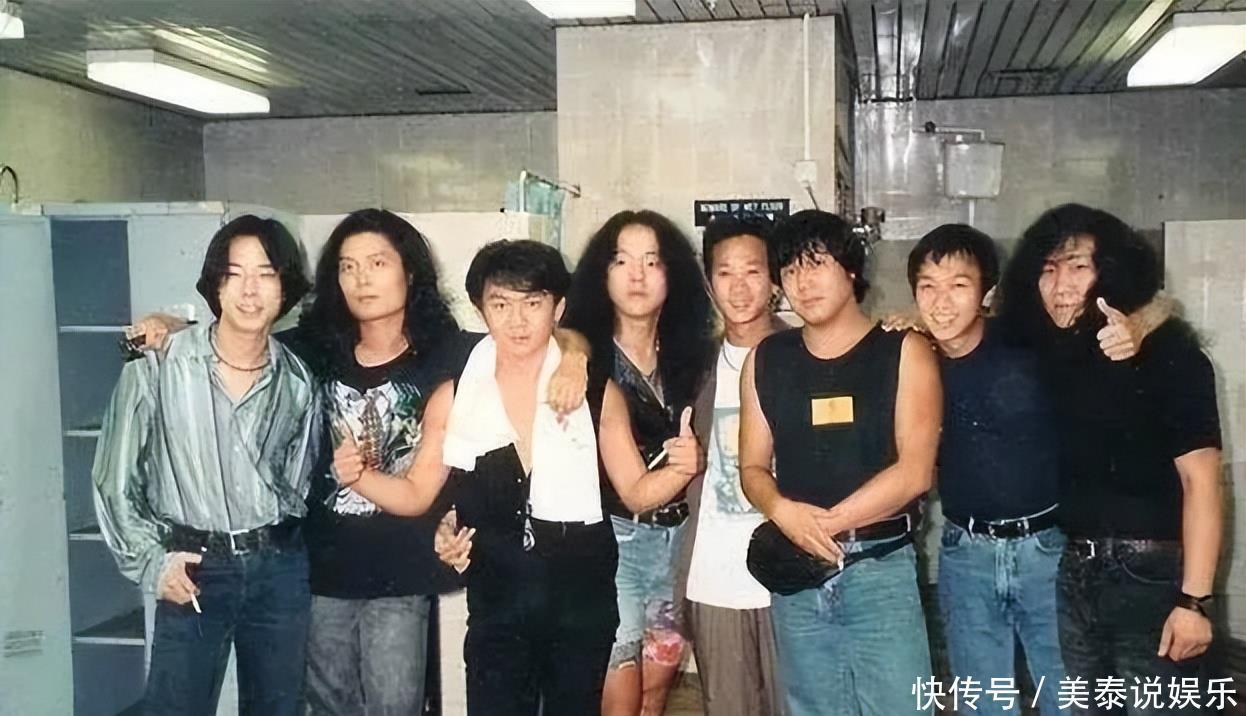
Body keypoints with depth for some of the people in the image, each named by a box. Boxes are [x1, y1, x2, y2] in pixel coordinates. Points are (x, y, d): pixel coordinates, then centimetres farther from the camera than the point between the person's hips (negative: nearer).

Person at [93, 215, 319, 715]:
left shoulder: (298, 380, 3)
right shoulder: (158, 368, -7)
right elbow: (114, 480, -1)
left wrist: (276, 542, 0)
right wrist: (149, 561, -6)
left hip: (280, 570, 3)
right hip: (194, 572, -3)